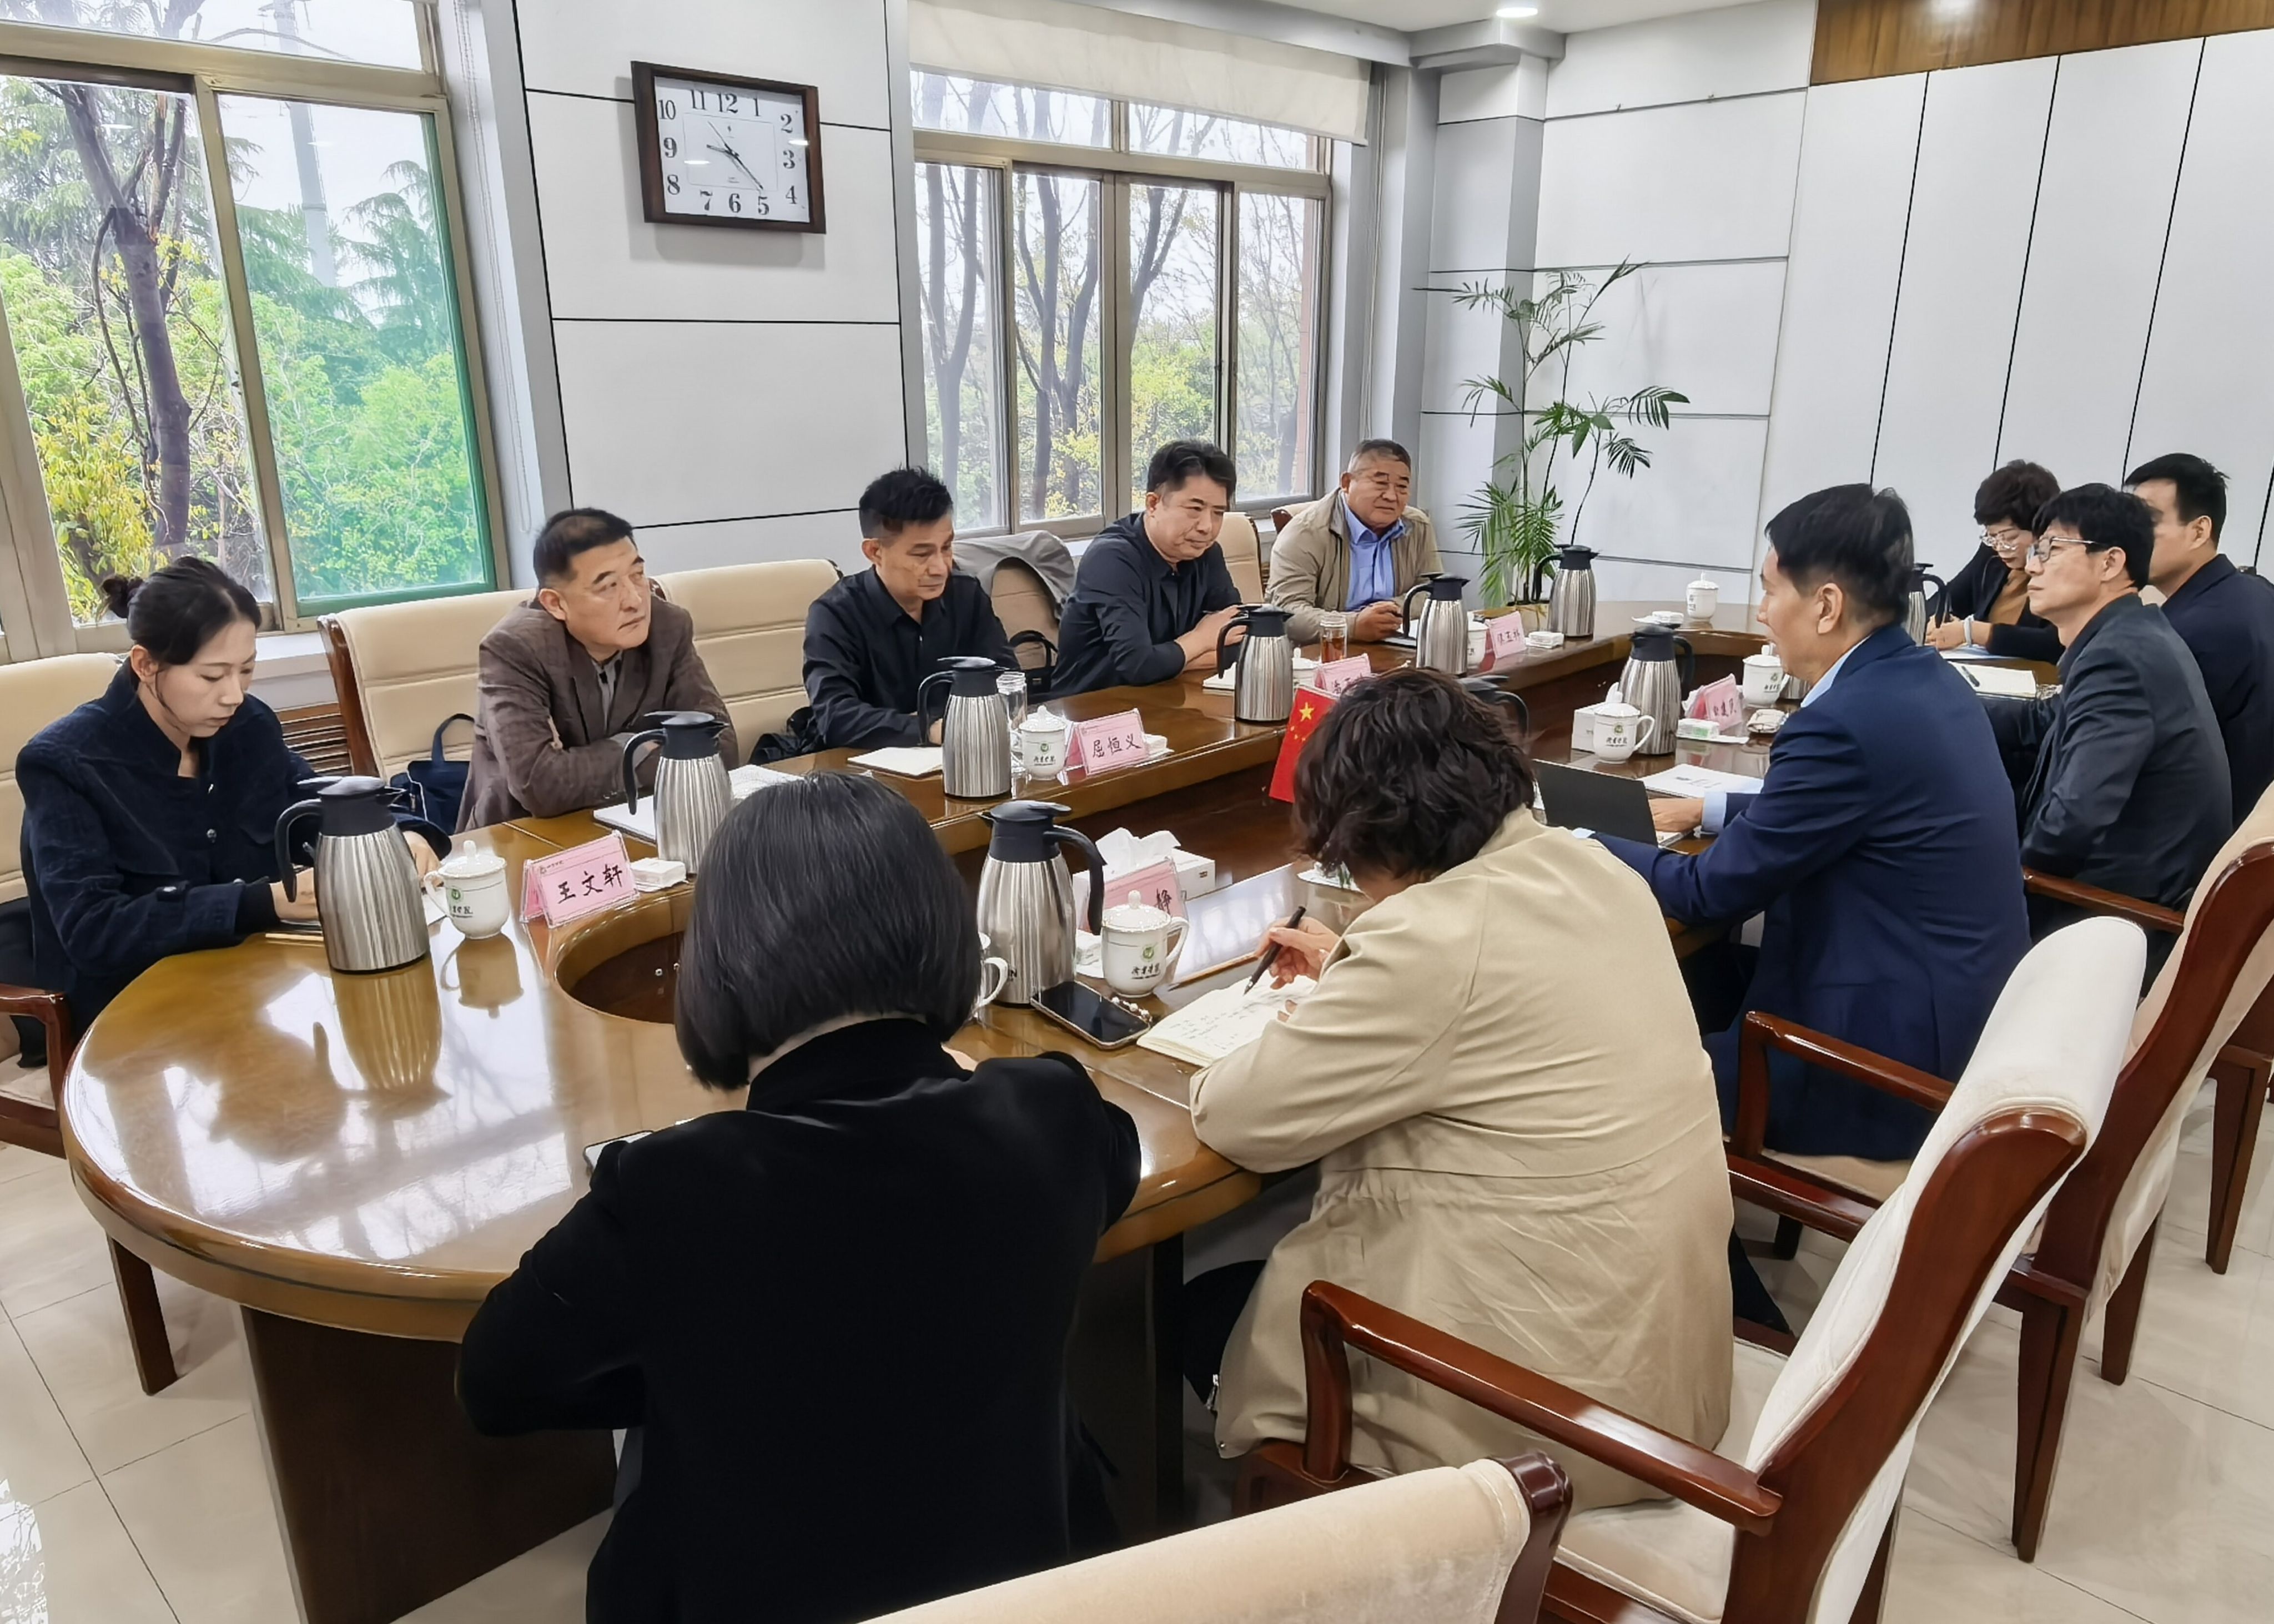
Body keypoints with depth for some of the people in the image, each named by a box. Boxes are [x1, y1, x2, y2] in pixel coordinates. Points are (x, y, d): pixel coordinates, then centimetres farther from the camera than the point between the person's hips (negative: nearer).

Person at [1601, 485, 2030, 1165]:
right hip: (1956, 1013, 9)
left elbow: (1712, 891, -16)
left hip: (1897, 1061, -9)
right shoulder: (1924, 678, 3)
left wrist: (1586, 847, -3)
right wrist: (1707, 811, 15)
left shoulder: (1845, 721, -25)